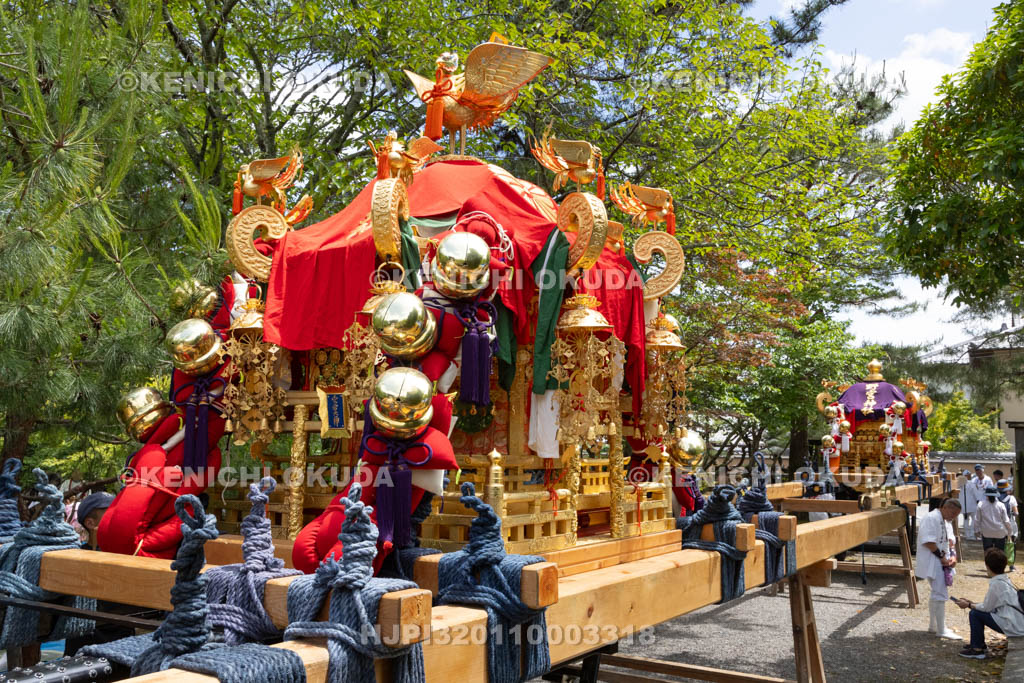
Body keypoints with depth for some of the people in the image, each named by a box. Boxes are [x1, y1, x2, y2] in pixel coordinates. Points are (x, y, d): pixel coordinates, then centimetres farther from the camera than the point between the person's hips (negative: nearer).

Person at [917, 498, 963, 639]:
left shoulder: (944, 522, 16)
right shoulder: (931, 518, -16)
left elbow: (945, 541, 18)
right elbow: (928, 541, -23)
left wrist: (951, 557, 1)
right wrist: (942, 557, -18)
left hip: (941, 563, 10)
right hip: (932, 562, -10)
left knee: (937, 593, 18)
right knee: (941, 594, -10)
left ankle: (933, 625, 29)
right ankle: (941, 630, -4)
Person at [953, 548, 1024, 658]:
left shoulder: (996, 584, -18)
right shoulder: (1006, 580, 11)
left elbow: (987, 608, -10)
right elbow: (991, 605, 18)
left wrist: (969, 605, 4)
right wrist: (971, 603, 17)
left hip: (1013, 628, -9)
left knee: (975, 613, -7)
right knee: (978, 610, 15)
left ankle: (977, 650, 0)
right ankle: (979, 643, 28)